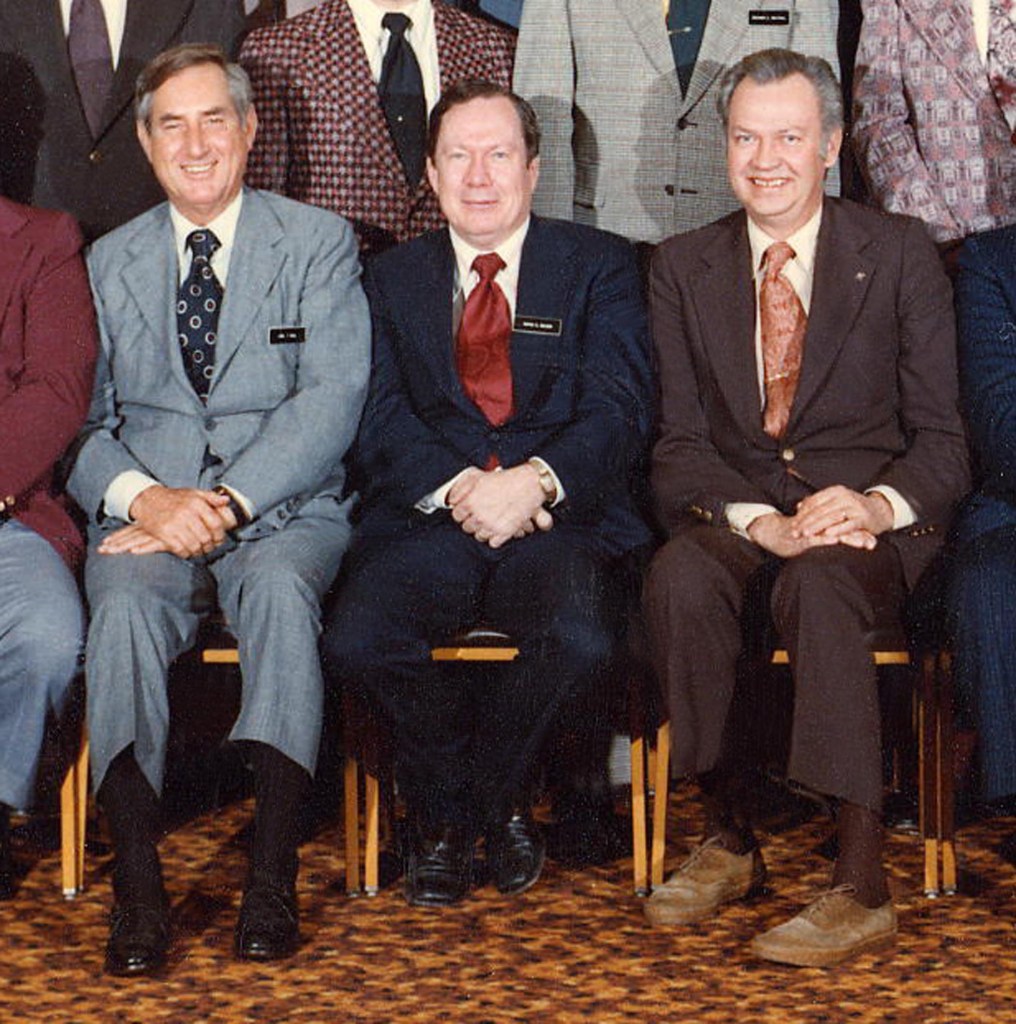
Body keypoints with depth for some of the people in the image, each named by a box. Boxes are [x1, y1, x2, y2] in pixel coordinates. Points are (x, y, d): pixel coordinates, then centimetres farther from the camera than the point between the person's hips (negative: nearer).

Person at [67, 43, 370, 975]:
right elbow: (83, 422, 10)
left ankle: (271, 874, -32)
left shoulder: (318, 244, 8)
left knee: (282, 586, -35)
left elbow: (332, 400, -5)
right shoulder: (110, 261, 16)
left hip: (281, 510, -2)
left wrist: (222, 503, -17)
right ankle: (137, 885, -29)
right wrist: (142, 496, -12)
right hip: (147, 512, 2)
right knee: (125, 603, -32)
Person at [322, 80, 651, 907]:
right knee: (357, 643, -28)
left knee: (580, 641, -33)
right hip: (428, 521, 2)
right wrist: (457, 488, -15)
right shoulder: (392, 279, 19)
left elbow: (618, 410, 0)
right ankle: (447, 805, 2)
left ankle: (489, 795, -1)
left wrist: (537, 481, -20)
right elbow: (382, 420, 5)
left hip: (560, 518, -1)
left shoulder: (599, 266, 13)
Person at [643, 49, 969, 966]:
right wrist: (759, 521, -19)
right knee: (680, 572, -32)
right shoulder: (683, 268, 10)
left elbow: (941, 437, -1)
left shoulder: (901, 254, 3)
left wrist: (880, 504, -23)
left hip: (867, 522, -2)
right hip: (737, 518, 2)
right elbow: (679, 442, 1)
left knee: (818, 581, -36)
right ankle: (728, 836, -16)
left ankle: (862, 886, -35)